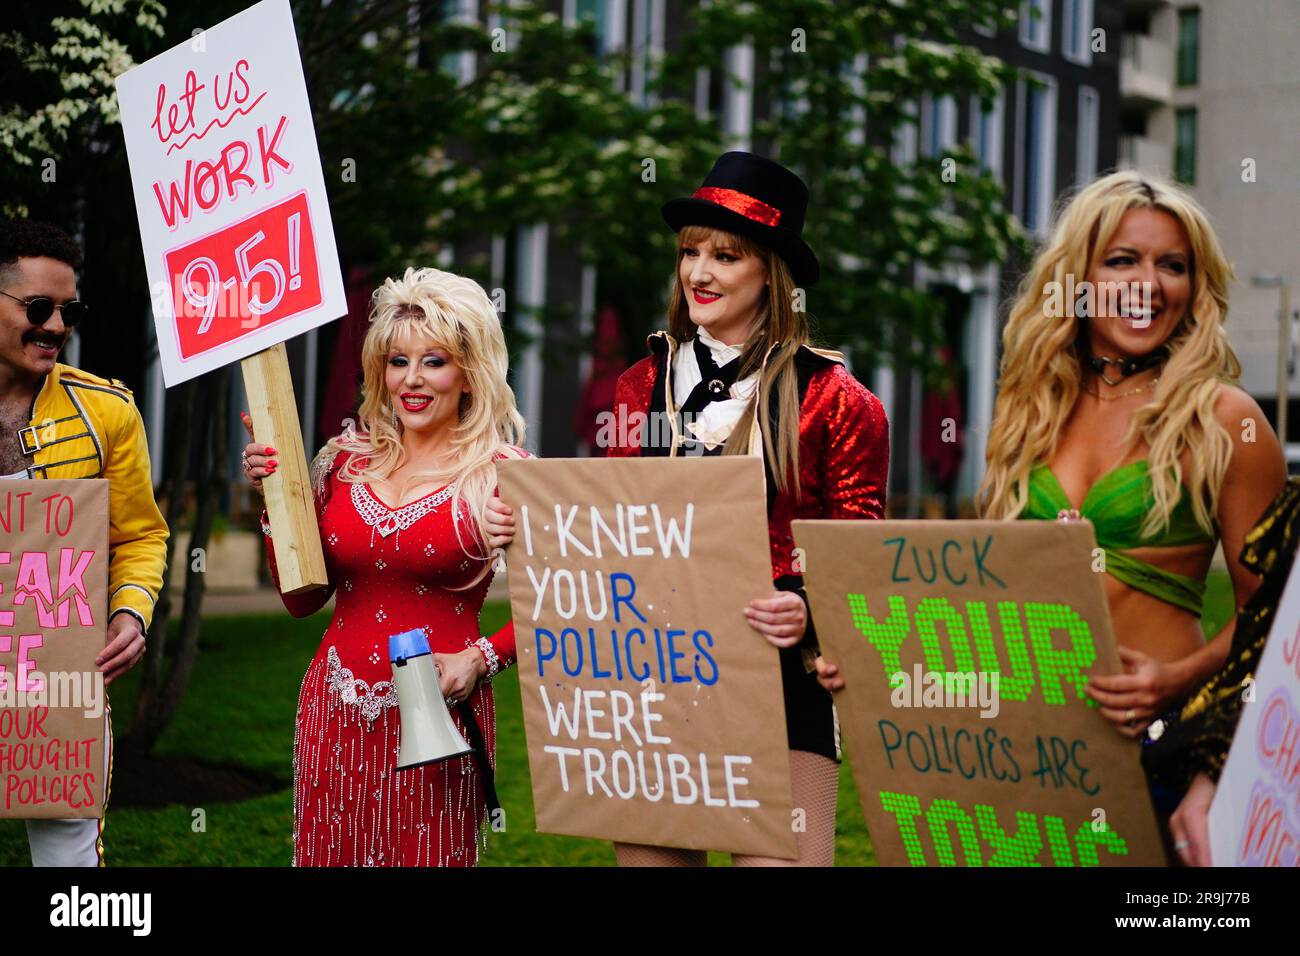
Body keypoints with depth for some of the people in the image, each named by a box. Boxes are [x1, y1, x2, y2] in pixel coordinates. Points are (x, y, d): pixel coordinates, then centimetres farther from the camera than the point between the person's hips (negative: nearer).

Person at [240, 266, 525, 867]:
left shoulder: (501, 474, -5)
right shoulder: (346, 461, 6)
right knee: (332, 855, 11)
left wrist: (481, 658, -15)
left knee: (428, 856, 2)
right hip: (337, 710, 4)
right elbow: (302, 599, 8)